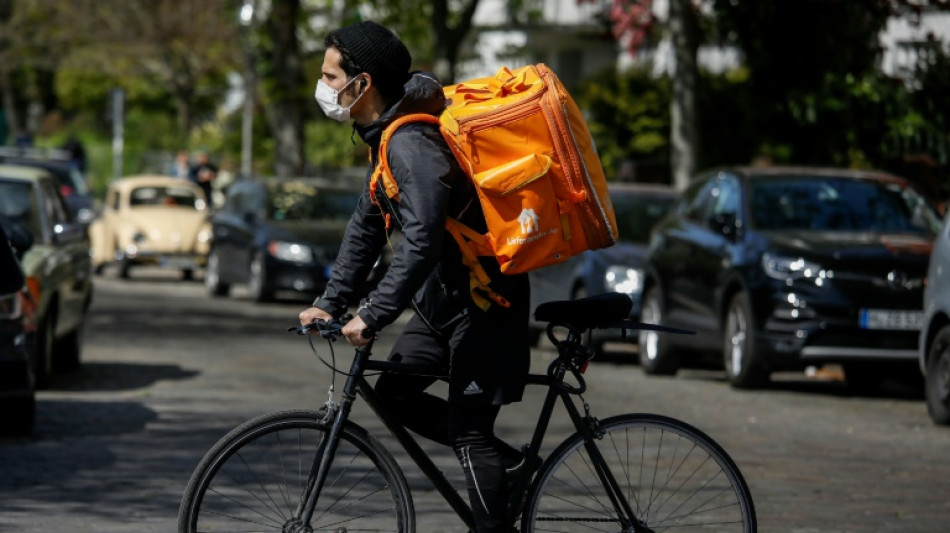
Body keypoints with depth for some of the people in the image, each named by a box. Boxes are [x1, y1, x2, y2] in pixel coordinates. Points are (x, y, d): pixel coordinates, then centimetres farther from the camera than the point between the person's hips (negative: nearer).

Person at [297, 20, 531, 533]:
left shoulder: (411, 145, -25)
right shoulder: (386, 137, 8)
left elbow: (421, 241, -35)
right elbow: (366, 226, 15)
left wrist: (372, 316, -32)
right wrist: (330, 303, 10)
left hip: (482, 301, -10)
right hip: (443, 297, 10)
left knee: (468, 430, -7)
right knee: (393, 391, 11)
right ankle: (504, 461, 20)